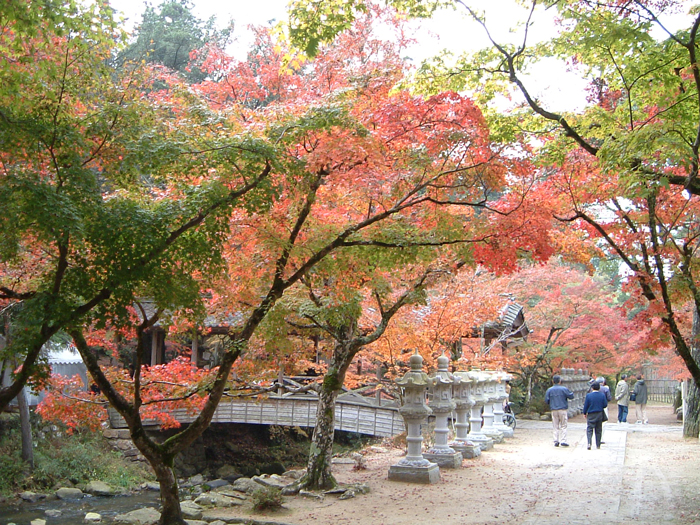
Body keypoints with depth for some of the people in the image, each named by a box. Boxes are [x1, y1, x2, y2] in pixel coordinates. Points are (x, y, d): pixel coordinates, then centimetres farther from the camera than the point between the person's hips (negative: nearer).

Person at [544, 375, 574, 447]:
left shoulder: (549, 390, 2)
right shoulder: (564, 389, -6)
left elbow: (546, 400, 2)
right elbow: (571, 396, -1)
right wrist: (571, 392, 19)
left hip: (554, 410, 2)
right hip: (563, 410, -2)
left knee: (555, 427, 8)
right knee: (563, 426, 4)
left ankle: (556, 441, 4)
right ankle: (563, 441, -3)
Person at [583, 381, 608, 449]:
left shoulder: (588, 395, -10)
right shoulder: (602, 395, -5)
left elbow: (586, 405, -6)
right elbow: (605, 405, -1)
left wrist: (584, 413, 9)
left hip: (591, 415, -2)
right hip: (599, 415, 3)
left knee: (589, 429, -1)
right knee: (598, 430, 12)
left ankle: (589, 443, -20)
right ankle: (598, 445, 15)